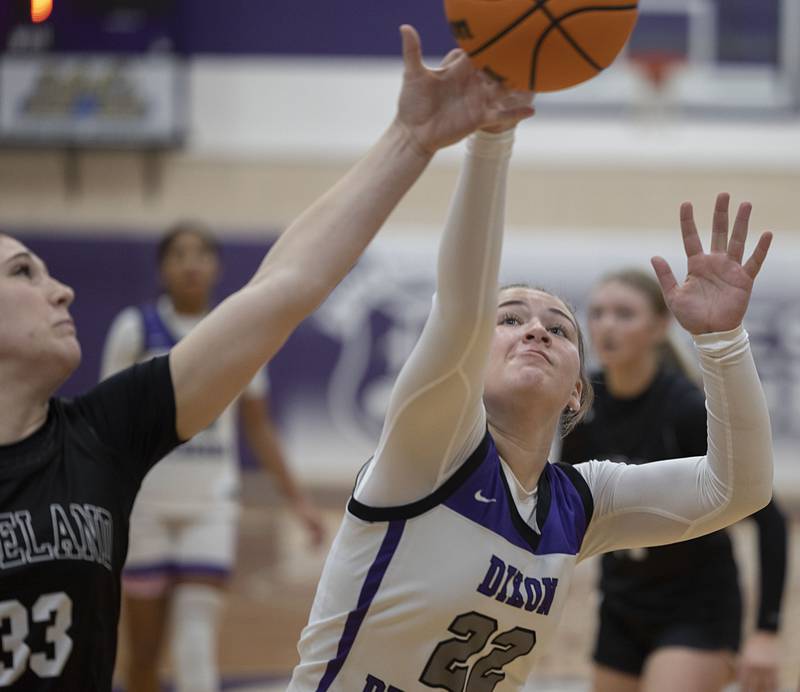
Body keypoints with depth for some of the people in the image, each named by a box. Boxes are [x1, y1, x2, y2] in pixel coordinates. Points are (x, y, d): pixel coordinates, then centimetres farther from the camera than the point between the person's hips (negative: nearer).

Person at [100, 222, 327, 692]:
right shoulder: (137, 329, -2)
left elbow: (259, 427, 12)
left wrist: (297, 499, 9)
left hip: (212, 504, 1)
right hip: (145, 499, -1)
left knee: (198, 642, -11)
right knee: (145, 647, 7)